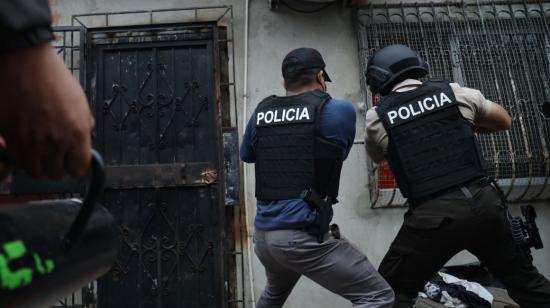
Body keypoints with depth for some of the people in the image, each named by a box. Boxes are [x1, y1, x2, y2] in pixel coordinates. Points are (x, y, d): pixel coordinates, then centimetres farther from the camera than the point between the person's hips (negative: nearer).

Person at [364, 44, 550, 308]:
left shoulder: (378, 116, 1)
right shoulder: (456, 93, 7)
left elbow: (376, 156, 22)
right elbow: (505, 121, 24)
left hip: (433, 215, -3)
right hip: (485, 202, 4)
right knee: (522, 277, 25)